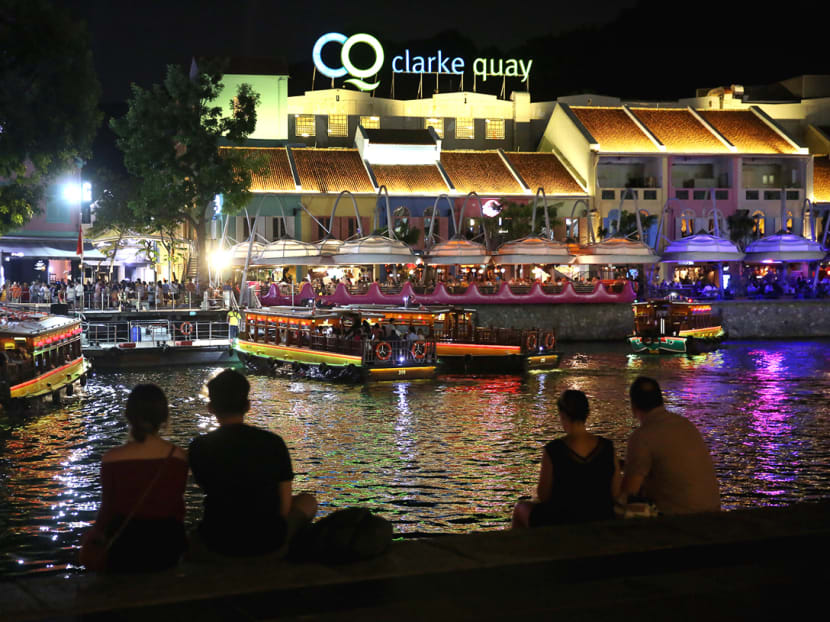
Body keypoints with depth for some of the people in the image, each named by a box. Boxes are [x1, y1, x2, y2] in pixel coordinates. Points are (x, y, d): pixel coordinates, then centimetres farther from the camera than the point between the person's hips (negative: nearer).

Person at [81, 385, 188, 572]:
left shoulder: (113, 459, -15)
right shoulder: (177, 456, -11)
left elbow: (108, 509, -5)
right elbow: (177, 503, 0)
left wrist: (95, 532, 17)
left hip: (126, 545, -1)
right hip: (167, 543, 1)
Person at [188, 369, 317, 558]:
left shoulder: (200, 447, -8)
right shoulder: (273, 443, -7)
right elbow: (285, 507, -2)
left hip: (219, 545, 2)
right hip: (269, 542, -1)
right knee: (308, 501, 27)